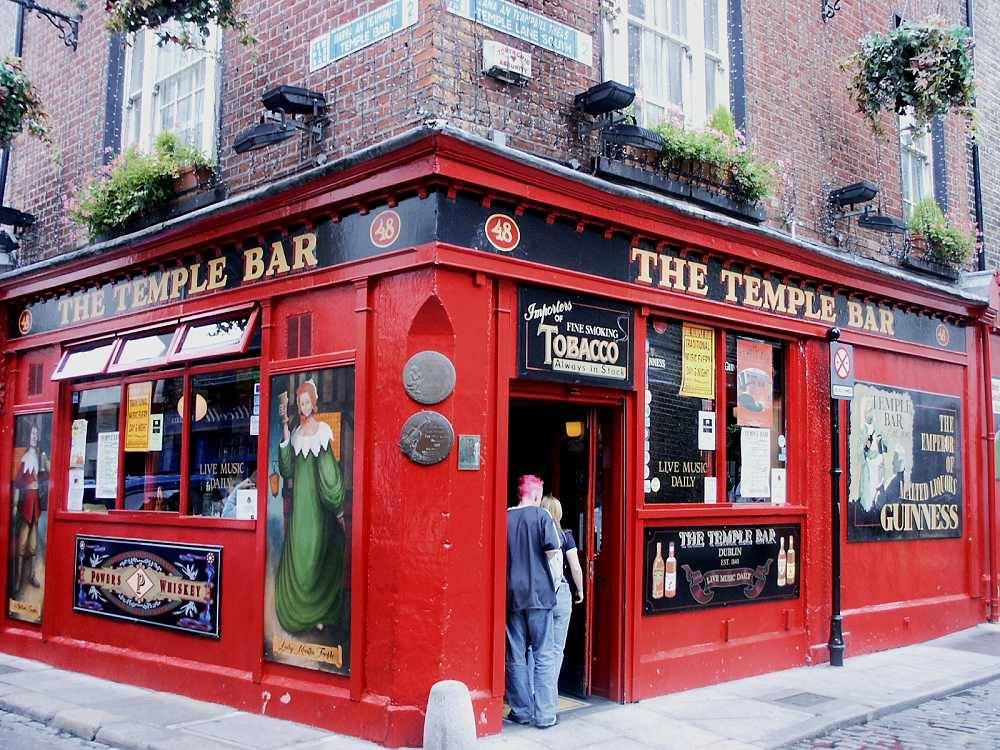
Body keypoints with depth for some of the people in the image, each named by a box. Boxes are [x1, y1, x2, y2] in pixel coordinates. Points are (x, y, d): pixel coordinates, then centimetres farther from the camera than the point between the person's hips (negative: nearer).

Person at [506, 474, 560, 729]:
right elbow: (552, 551, -12)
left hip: (512, 594, 3)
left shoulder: (505, 517, 4)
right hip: (539, 593, -3)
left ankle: (521, 711, 15)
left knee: (516, 657, 10)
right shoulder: (541, 515, -5)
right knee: (543, 656, 3)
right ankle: (544, 715, 4)